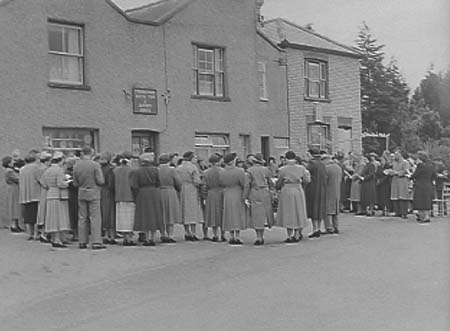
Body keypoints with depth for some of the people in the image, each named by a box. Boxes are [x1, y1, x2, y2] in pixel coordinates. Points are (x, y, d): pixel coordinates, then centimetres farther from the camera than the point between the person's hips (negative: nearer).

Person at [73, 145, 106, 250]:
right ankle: (96, 242, -5)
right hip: (93, 194, -4)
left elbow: (75, 183, 6)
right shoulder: (95, 165, -12)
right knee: (95, 217, -2)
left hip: (81, 194, 4)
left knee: (82, 218, 10)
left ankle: (82, 242, 12)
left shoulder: (76, 166, 2)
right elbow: (101, 181, -13)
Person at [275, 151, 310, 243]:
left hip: (286, 193, -3)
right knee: (298, 213, 14)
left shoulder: (282, 170, -8)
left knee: (288, 214, 3)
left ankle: (290, 236, 1)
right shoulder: (301, 168, -2)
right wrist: (307, 174, 22)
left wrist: (278, 187, 20)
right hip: (298, 192, 3)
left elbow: (278, 184, -3)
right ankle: (297, 234, 17)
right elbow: (306, 180, 3)